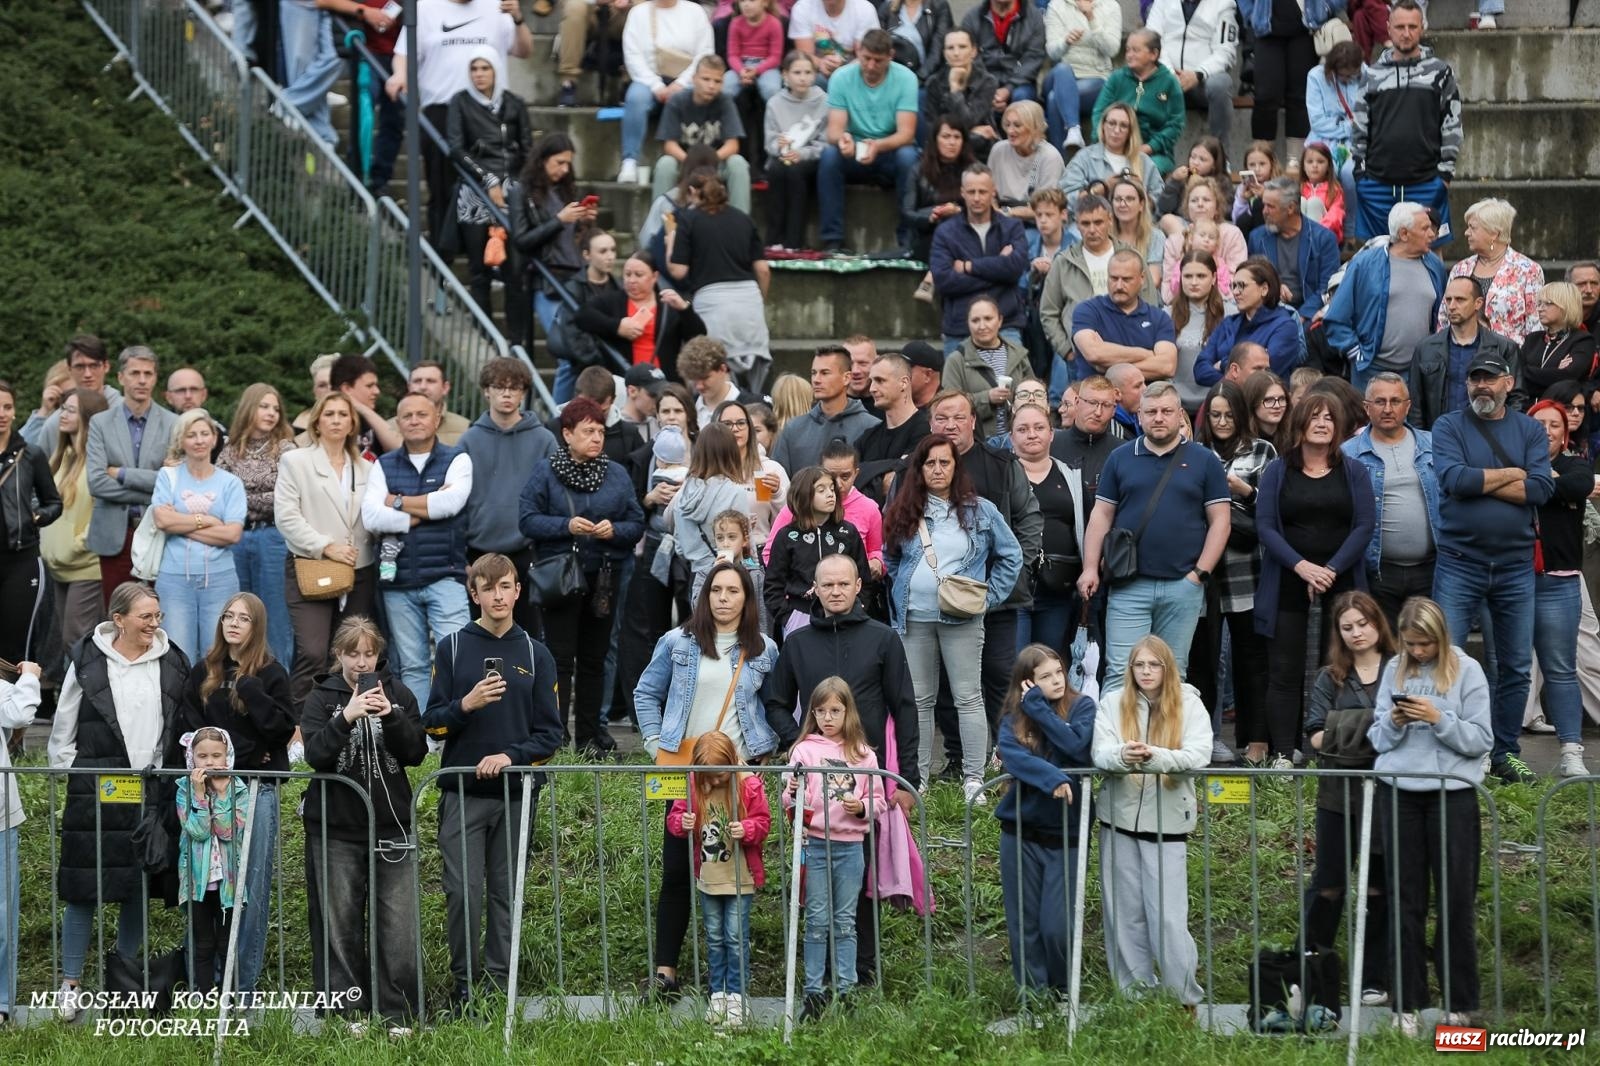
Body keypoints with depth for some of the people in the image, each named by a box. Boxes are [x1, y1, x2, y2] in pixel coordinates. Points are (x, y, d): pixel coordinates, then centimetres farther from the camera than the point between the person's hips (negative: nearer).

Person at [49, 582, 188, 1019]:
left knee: (139, 888, 9)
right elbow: (63, 726, 5)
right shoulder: (87, 661, -3)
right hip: (96, 792, -3)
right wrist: (74, 772, 1)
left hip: (152, 790, 3)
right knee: (84, 888, -4)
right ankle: (70, 985, 2)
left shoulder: (172, 663, 4)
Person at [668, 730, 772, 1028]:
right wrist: (681, 823, -20)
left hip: (739, 878, -3)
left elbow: (763, 822, -7)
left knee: (736, 937, -3)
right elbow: (675, 816, 3)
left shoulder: (749, 786, -11)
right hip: (707, 877, 3)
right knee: (714, 938, 11)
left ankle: (736, 996, 4)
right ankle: (717, 994, 19)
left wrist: (747, 829, -27)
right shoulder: (693, 786, -3)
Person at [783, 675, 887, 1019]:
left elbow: (878, 801, 10)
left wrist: (863, 807, -10)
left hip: (851, 846, 1)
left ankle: (845, 990, 13)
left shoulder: (863, 754, 6)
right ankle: (813, 992, 6)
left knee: (845, 921, 8)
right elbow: (791, 800, -1)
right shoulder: (804, 750, 2)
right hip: (815, 843, -1)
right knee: (817, 920, 1)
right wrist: (793, 795, -22)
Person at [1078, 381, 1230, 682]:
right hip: (1129, 586, 0)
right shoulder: (1120, 459, 10)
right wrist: (1090, 568, -1)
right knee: (1121, 672, -7)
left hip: (1183, 586, 0)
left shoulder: (1204, 462, 6)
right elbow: (1101, 516, 9)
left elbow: (1219, 520, 4)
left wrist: (1200, 573, -4)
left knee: (1173, 675, 7)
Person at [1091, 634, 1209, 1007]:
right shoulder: (1114, 703, 2)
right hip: (1120, 819, 2)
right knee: (1125, 913, 8)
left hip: (1167, 822, -2)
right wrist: (1123, 756, -34)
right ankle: (1133, 996, 20)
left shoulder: (1189, 704, -1)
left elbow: (1199, 754, -15)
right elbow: (1100, 752, -10)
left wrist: (1154, 756, -33)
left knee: (1168, 915, -6)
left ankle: (1185, 998, 5)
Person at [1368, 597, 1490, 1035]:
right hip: (1399, 792, 3)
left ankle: (1459, 1003, 10)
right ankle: (1407, 1003, 11)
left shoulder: (1466, 670, -1)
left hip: (1452, 793, -3)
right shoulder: (1394, 670, 9)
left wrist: (1439, 719, -17)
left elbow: (1481, 739, -5)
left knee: (1457, 900, 2)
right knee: (1406, 900, 6)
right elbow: (1377, 738, 9)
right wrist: (1394, 723, -11)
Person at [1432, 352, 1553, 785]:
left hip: (1515, 566, 3)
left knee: (1515, 666, 7)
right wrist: (1512, 474, -8)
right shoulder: (1449, 427, 1)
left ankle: (1506, 753, 17)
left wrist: (1479, 482, -12)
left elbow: (1541, 489, -9)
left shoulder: (1530, 430, 6)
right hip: (1460, 564, -3)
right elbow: (1454, 479, -17)